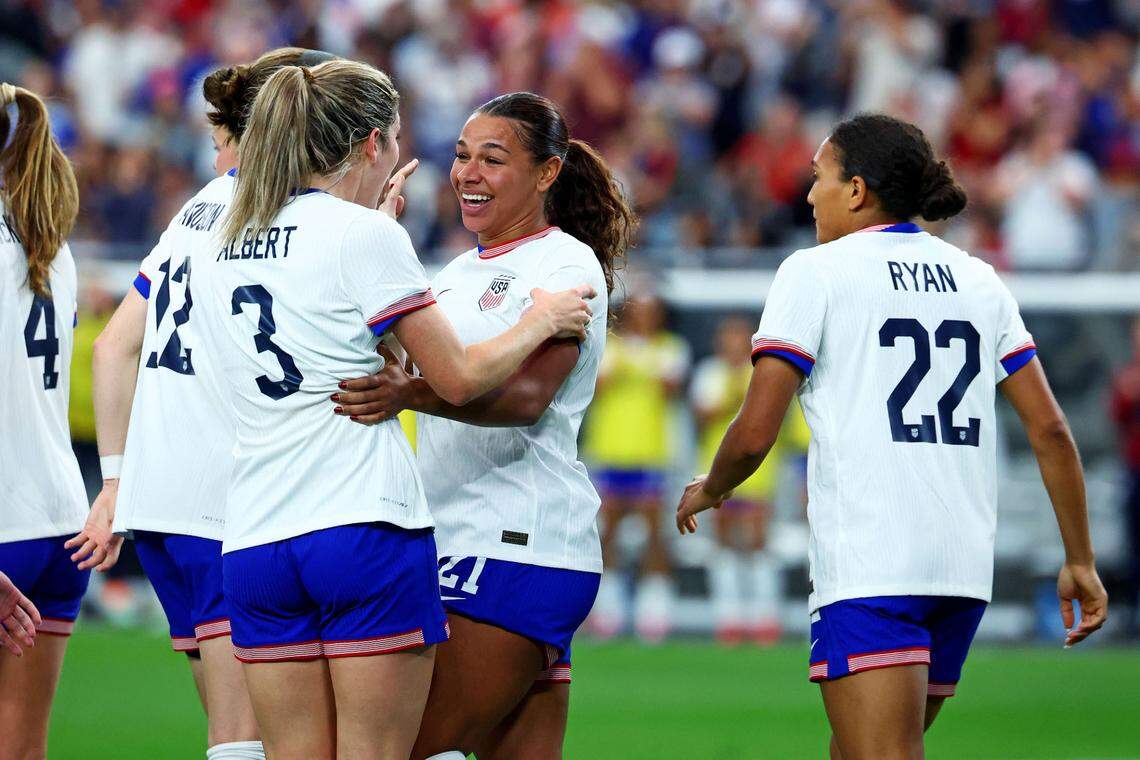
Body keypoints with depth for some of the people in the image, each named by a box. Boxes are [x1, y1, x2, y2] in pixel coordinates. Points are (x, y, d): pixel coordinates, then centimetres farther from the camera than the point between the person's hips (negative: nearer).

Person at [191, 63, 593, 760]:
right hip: (365, 525, -6)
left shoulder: (215, 242, 13)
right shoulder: (365, 235, -6)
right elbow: (458, 379, -4)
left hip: (253, 540, 6)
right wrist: (540, 323, 13)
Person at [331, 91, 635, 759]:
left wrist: (407, 394, -38)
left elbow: (527, 395, -23)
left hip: (518, 547, -9)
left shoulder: (567, 265, -7)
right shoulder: (459, 273, 20)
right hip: (465, 549, 9)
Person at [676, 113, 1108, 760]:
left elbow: (755, 434, -6)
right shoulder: (980, 281, 15)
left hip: (868, 561, -7)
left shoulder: (815, 272, -1)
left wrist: (709, 490, 15)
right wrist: (1081, 561, 16)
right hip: (966, 571, 7)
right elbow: (1049, 427, 10)